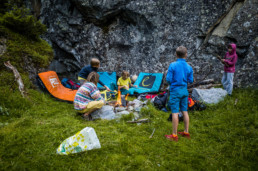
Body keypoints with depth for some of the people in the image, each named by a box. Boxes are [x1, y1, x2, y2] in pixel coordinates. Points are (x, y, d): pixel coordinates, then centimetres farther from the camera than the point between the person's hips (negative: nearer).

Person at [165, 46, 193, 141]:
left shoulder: (173, 65, -12)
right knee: (184, 111, 13)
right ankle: (186, 132, 23)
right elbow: (191, 80, 4)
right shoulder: (189, 67, -1)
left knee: (175, 112, 0)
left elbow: (168, 79, -13)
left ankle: (174, 135, 7)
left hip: (175, 91, -4)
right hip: (184, 91, 5)